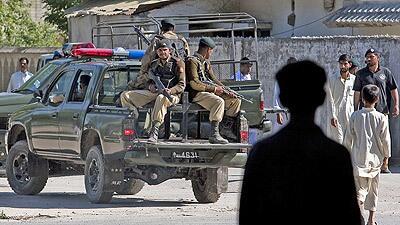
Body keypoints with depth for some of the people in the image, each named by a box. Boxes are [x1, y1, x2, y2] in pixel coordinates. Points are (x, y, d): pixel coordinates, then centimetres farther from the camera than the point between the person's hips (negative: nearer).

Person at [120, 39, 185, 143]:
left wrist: (170, 91, -22)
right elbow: (149, 81, 27)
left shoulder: (177, 63, 2)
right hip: (154, 92, 6)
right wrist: (151, 86, 1)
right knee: (125, 96, -6)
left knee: (161, 98, -46)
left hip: (172, 94, -6)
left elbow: (181, 85, -3)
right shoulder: (154, 64, 19)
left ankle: (155, 130, -49)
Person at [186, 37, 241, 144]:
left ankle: (227, 128, 5)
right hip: (198, 94, -10)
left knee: (236, 100, 4)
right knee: (219, 101, -36)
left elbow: (213, 79, 21)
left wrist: (226, 91, 4)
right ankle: (214, 134, -41)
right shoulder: (192, 61, -9)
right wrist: (214, 88, -16)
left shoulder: (206, 62, 22)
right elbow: (194, 84, -18)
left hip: (211, 91, 10)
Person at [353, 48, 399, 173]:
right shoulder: (361, 74, 6)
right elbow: (357, 93, 8)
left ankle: (384, 165, 8)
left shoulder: (385, 72, 6)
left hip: (382, 111, 0)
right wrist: (355, 109, 6)